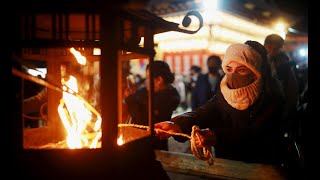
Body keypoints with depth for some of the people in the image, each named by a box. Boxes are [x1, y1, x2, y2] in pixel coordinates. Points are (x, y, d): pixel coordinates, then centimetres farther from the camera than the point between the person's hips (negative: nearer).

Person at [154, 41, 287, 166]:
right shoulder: (225, 92, -1)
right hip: (227, 163, 3)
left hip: (263, 167, -2)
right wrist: (177, 124, -37)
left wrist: (217, 137, -40)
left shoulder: (272, 96, -12)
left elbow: (256, 132, -24)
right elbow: (205, 112, -17)